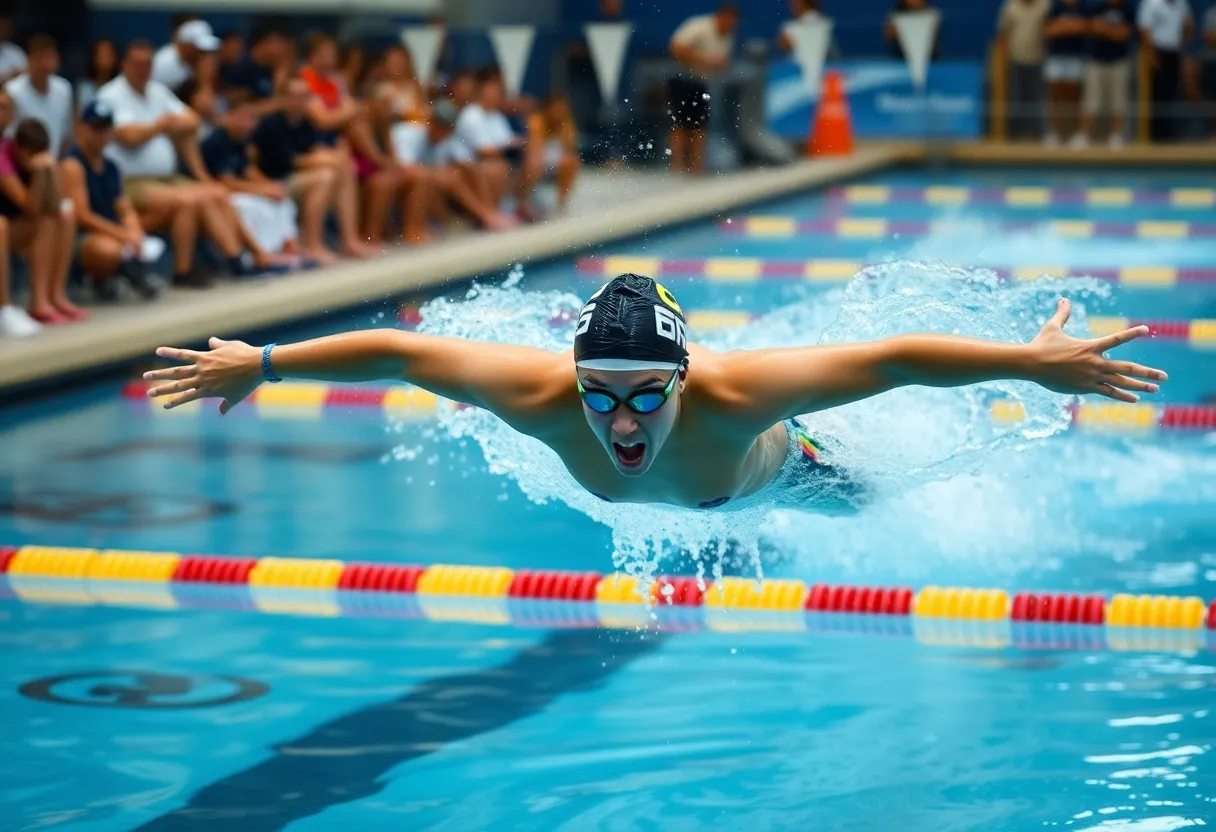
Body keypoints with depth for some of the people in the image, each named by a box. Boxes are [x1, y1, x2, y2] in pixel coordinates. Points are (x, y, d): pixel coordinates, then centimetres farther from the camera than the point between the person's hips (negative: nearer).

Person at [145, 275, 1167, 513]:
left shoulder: (733, 392, -51)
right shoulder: (543, 395, -45)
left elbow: (893, 358, -48)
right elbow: (393, 350, -36)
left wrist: (1034, 361, -48)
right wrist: (259, 363, -31)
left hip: (771, 470, -1)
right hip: (642, 503, 1)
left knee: (876, 503, 32)